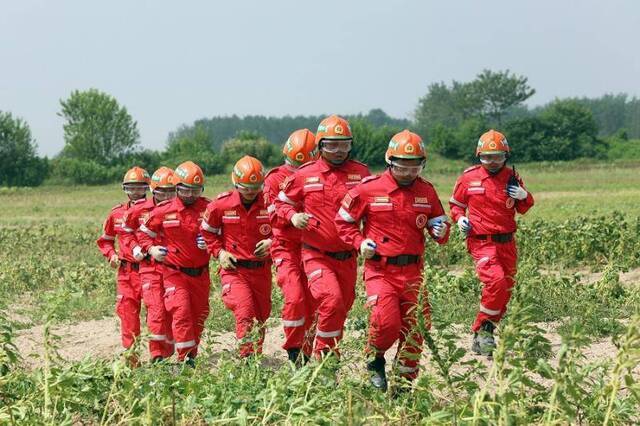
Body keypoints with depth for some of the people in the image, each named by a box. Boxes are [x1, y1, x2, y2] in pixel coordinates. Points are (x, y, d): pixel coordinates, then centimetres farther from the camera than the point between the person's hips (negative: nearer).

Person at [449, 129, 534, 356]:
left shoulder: (512, 177, 6)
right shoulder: (469, 178, -1)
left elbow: (523, 209, 16)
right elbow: (455, 204, 14)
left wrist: (524, 197, -5)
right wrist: (460, 218, -5)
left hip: (507, 243, 5)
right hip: (481, 242, -5)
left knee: (506, 291, 8)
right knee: (496, 282, -26)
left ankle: (482, 338, 21)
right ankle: (484, 328, -10)